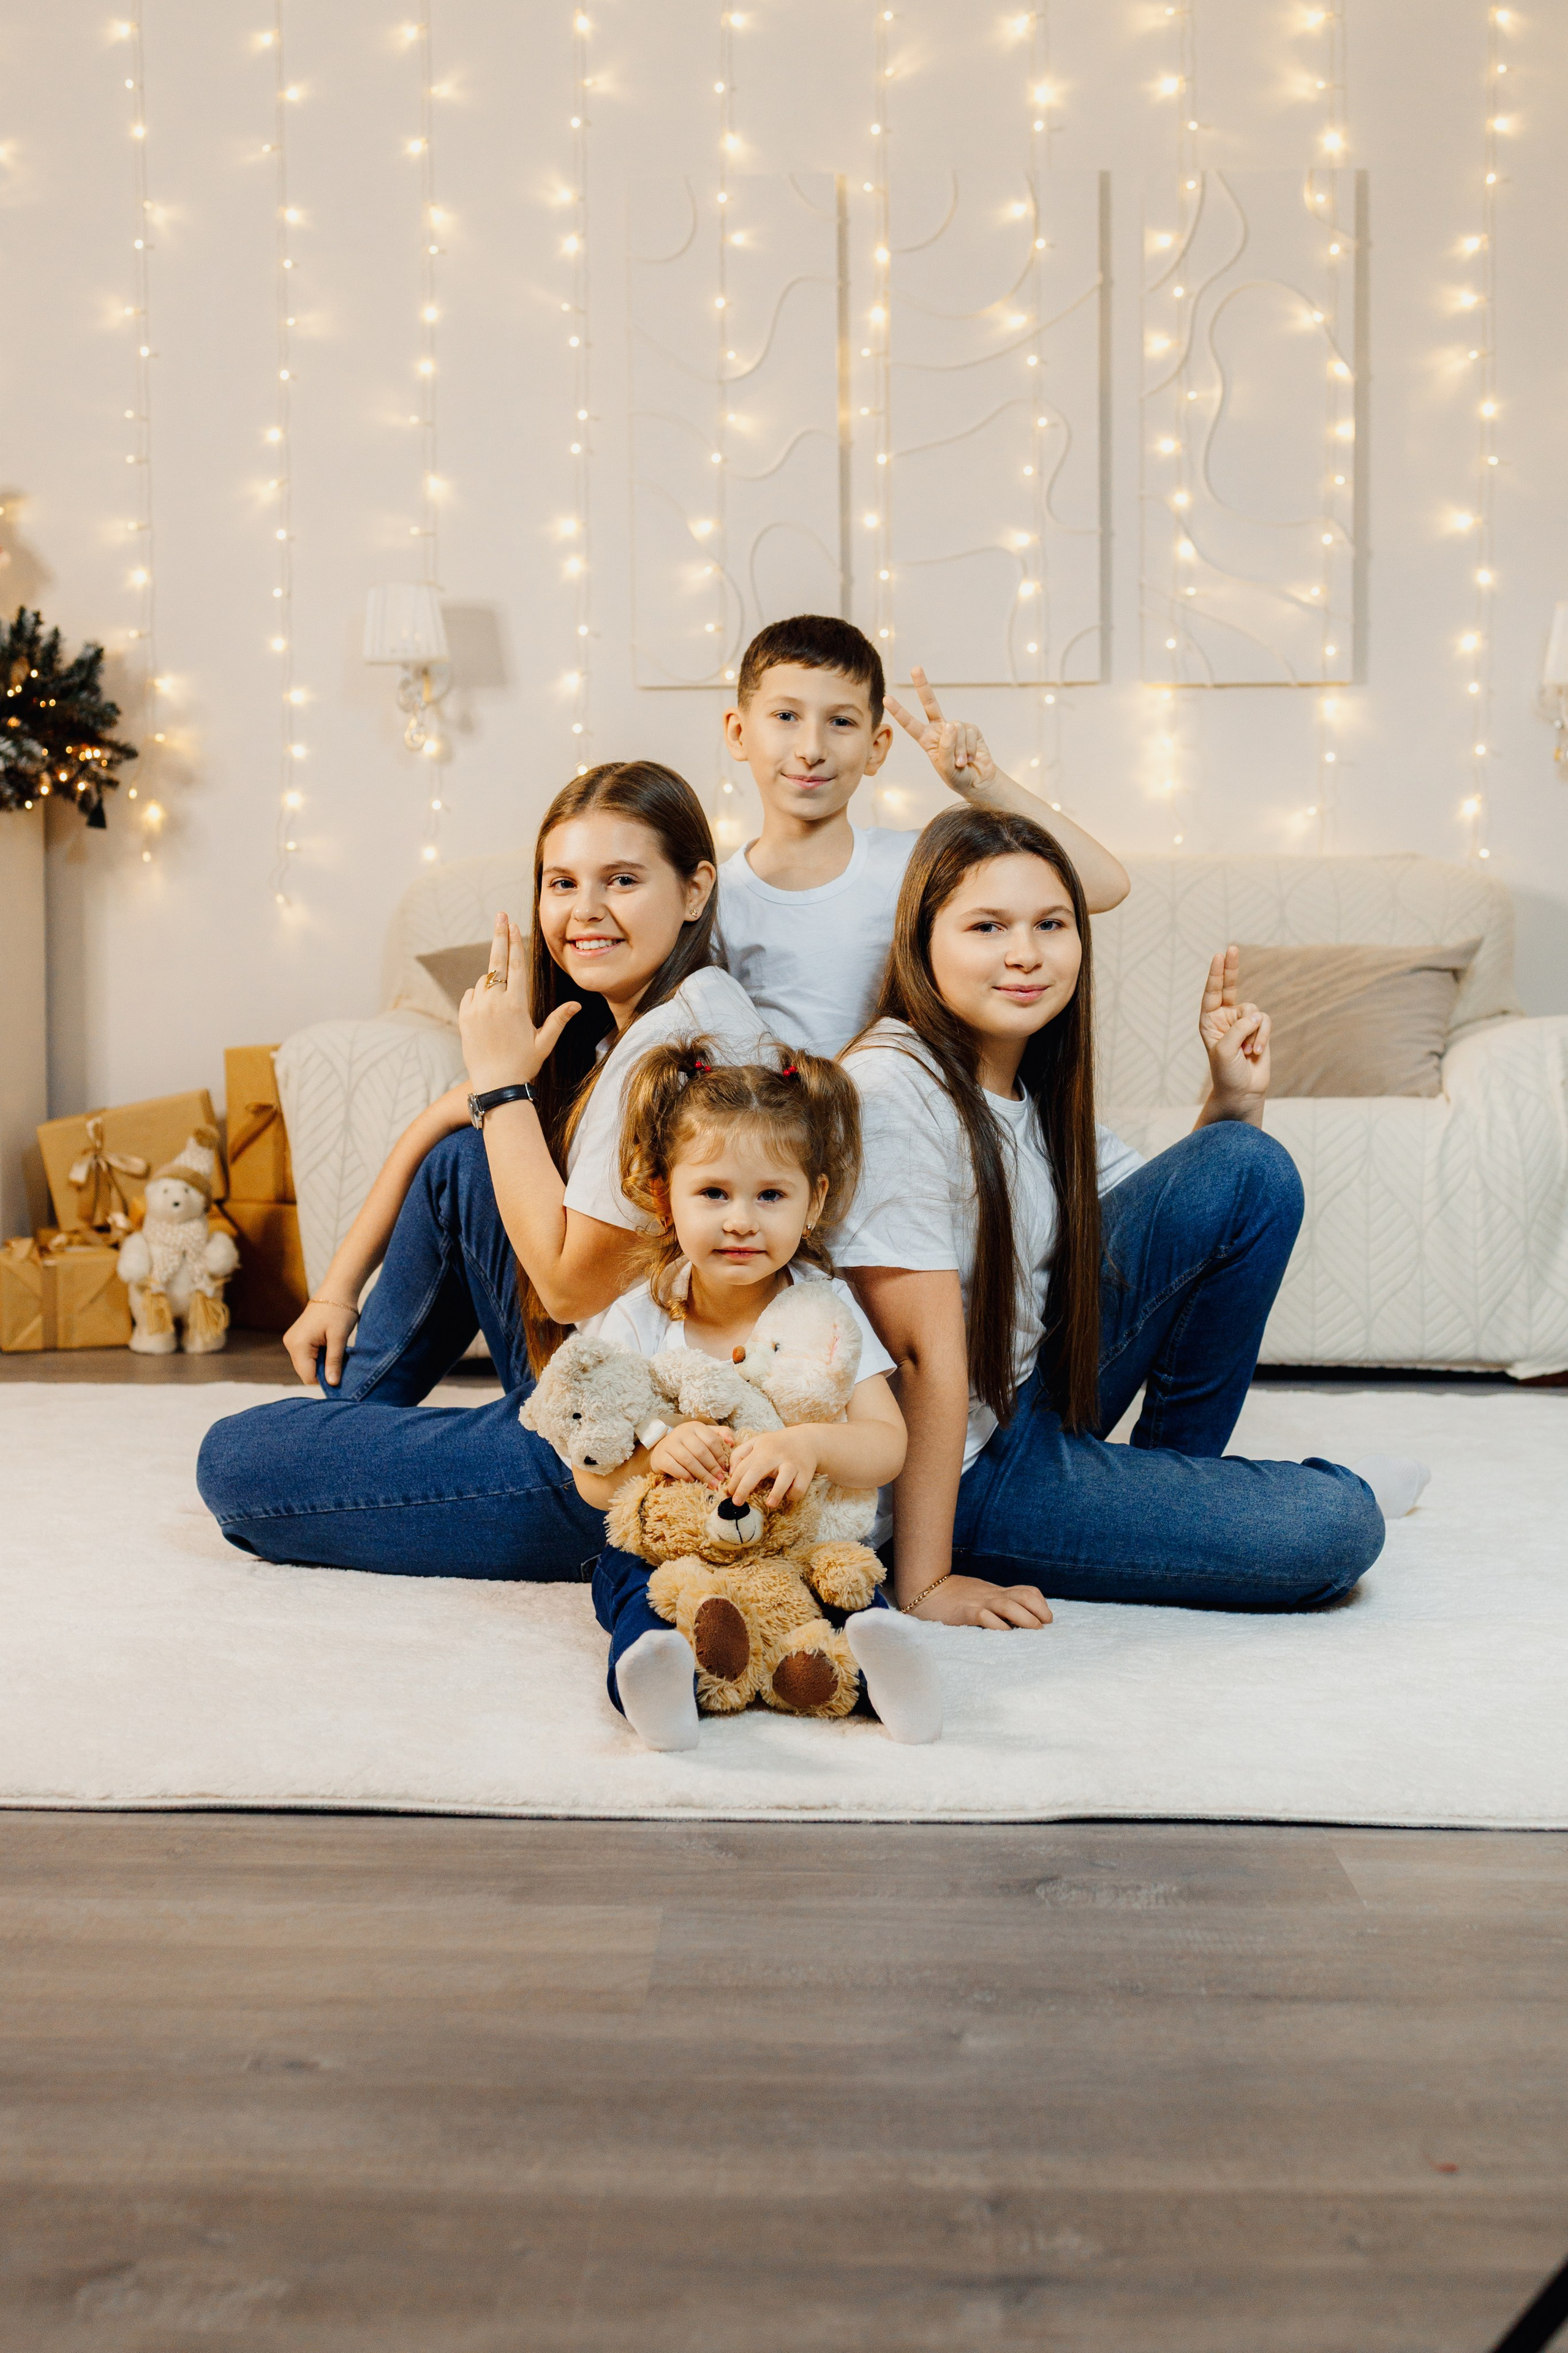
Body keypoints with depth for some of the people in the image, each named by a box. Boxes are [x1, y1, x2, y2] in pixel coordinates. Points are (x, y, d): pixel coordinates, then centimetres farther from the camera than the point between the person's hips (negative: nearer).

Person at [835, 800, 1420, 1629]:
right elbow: (921, 1351, -25)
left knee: (1251, 1170, -2)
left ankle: (1176, 1468, 11)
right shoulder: (894, 1087, -24)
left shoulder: (1033, 1088, 2)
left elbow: (1197, 1217, 13)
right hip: (966, 1470, -8)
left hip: (1034, 1396, 8)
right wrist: (925, 1583, -22)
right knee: (1339, 1530, -15)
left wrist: (1232, 1104, -5)